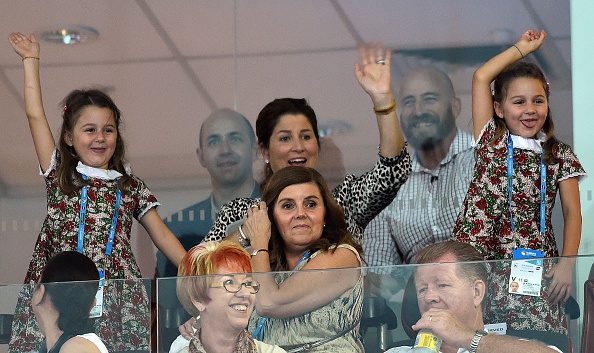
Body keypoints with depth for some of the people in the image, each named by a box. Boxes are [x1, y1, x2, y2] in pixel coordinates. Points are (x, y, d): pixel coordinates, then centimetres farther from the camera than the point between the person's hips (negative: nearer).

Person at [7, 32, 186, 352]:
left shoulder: (131, 188, 18)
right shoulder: (59, 176, 15)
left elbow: (162, 235, 19)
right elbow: (35, 115, 14)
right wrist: (31, 60, 19)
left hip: (118, 298, 1)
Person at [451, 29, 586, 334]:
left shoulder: (559, 156, 11)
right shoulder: (491, 142, 9)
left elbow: (572, 211, 6)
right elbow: (481, 77, 3)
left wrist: (567, 264, -8)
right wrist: (522, 47, 12)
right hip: (481, 263, 0)